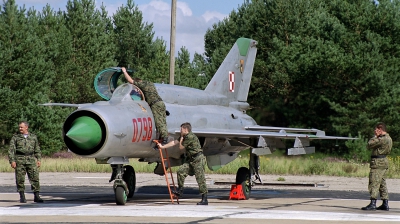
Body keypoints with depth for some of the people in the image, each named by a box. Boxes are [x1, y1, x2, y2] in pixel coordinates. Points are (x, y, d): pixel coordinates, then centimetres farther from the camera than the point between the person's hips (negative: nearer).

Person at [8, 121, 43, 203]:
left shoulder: (33, 137, 13)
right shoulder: (15, 137, 7)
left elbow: (37, 149, 19)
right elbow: (11, 150, 2)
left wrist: (38, 159, 9)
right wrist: (12, 161, -8)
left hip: (31, 159, 1)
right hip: (20, 160, -1)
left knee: (35, 178, -5)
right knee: (20, 179, -1)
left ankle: (36, 196, -2)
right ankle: (22, 197, 7)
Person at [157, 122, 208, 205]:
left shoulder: (190, 137, -17)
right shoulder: (184, 136, 13)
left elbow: (181, 147, -10)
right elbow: (174, 142, 20)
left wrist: (181, 139, 6)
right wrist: (163, 147, 23)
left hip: (198, 160, -10)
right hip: (191, 160, 10)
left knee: (200, 179, -9)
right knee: (181, 171, 2)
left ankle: (204, 199, -7)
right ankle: (180, 190, 14)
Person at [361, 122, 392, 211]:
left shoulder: (382, 139, -18)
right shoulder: (388, 138, 14)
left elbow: (370, 144, -14)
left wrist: (375, 136, -4)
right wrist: (377, 136, 11)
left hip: (378, 163, -10)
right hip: (384, 161, 10)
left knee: (374, 183, -10)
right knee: (382, 184, 14)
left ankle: (373, 203, -15)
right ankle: (385, 204, 15)